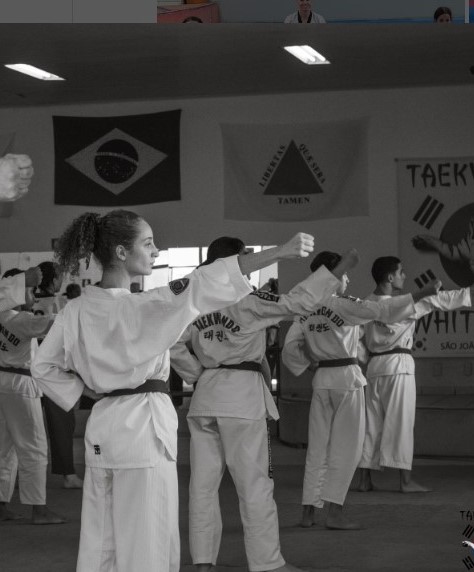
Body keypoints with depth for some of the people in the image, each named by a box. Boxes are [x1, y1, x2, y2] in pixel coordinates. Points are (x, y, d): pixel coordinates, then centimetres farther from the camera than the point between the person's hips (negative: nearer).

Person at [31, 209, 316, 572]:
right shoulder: (141, 307, -16)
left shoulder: (76, 311, 5)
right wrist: (281, 252, -35)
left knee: (99, 543, 13)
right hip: (143, 427, -7)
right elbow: (201, 287, -27)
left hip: (101, 429, 7)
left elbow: (43, 367, 13)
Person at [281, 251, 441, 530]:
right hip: (347, 378, -6)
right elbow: (382, 309, -21)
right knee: (346, 447, 1)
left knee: (318, 446, 11)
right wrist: (424, 293, -22)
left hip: (321, 380, 6)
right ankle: (335, 512, -3)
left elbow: (290, 348, 4)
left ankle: (309, 511, 12)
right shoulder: (345, 306, -13)